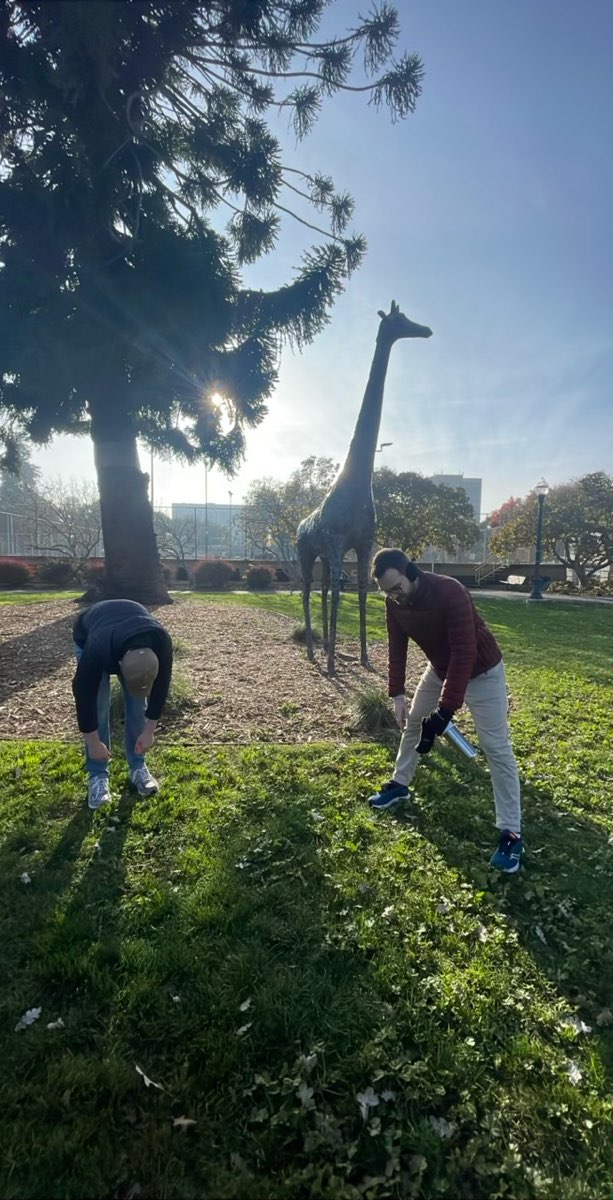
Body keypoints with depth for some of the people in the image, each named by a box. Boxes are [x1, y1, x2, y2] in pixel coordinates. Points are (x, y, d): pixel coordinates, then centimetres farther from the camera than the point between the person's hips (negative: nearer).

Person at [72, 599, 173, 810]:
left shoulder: (162, 642, -38)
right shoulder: (97, 650, -46)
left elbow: (161, 685, -21)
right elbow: (84, 695, -32)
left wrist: (149, 731, -15)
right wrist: (94, 743, -22)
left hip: (133, 633, 3)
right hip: (88, 637, -2)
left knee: (137, 704, -4)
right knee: (98, 708, -11)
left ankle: (138, 767, 11)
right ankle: (98, 776, 3)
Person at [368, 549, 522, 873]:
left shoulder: (450, 593, -36)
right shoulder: (395, 602, -14)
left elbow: (465, 654, -37)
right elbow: (397, 647, -4)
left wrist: (445, 710, -39)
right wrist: (397, 694, -12)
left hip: (481, 671, -7)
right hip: (440, 668, 7)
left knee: (496, 748, -6)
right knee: (412, 722, 16)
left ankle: (510, 833, 3)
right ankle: (399, 785, 38)